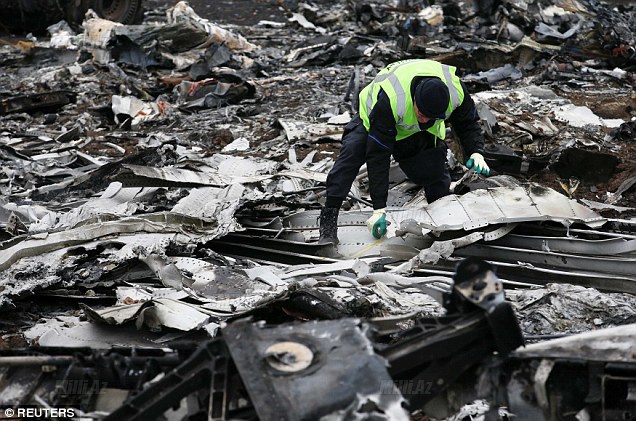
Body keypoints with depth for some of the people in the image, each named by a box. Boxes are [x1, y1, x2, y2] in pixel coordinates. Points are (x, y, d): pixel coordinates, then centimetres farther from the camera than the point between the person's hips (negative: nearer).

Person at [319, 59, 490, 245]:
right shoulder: (388, 99, -45)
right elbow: (378, 156, -42)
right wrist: (379, 208, -43)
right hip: (372, 120, -3)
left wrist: (476, 152, -31)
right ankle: (328, 222, -27)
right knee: (351, 152, -28)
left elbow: (468, 124, -9)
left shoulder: (456, 91, -33)